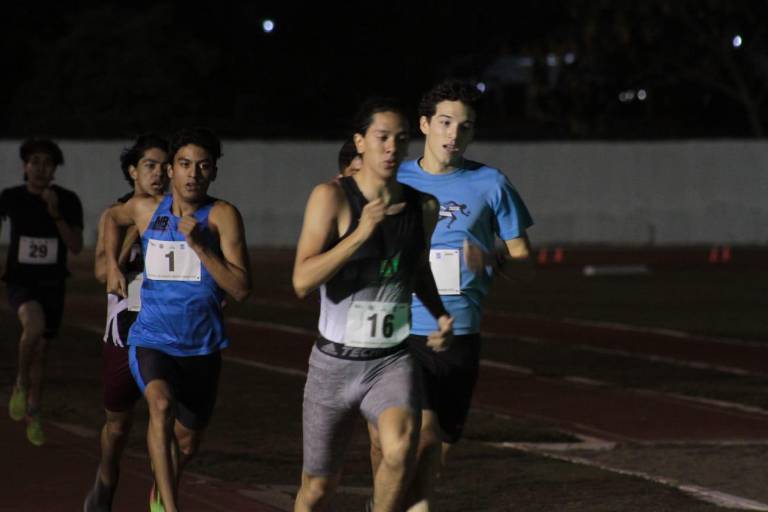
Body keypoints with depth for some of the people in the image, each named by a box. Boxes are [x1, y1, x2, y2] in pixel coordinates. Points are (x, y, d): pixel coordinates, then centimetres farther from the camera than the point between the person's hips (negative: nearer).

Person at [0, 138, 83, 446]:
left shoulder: (68, 201, -10)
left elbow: (76, 247, -15)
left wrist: (55, 214, -26)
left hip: (53, 284, 2)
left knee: (41, 350, 10)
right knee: (34, 325, -32)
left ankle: (32, 414, 32)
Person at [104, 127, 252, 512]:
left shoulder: (223, 216, -11)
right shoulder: (147, 209, -1)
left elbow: (241, 289, -18)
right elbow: (112, 218, 24)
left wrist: (200, 245, -26)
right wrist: (112, 266, 11)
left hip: (202, 349, 1)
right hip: (151, 341, -1)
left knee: (187, 442, 17)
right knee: (162, 404, -32)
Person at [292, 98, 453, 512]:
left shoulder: (423, 206, 1)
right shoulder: (331, 197, -12)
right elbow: (302, 282, -22)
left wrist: (441, 315, 4)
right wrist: (362, 232, -30)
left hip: (393, 362, 1)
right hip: (334, 364, -1)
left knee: (400, 449, -31)